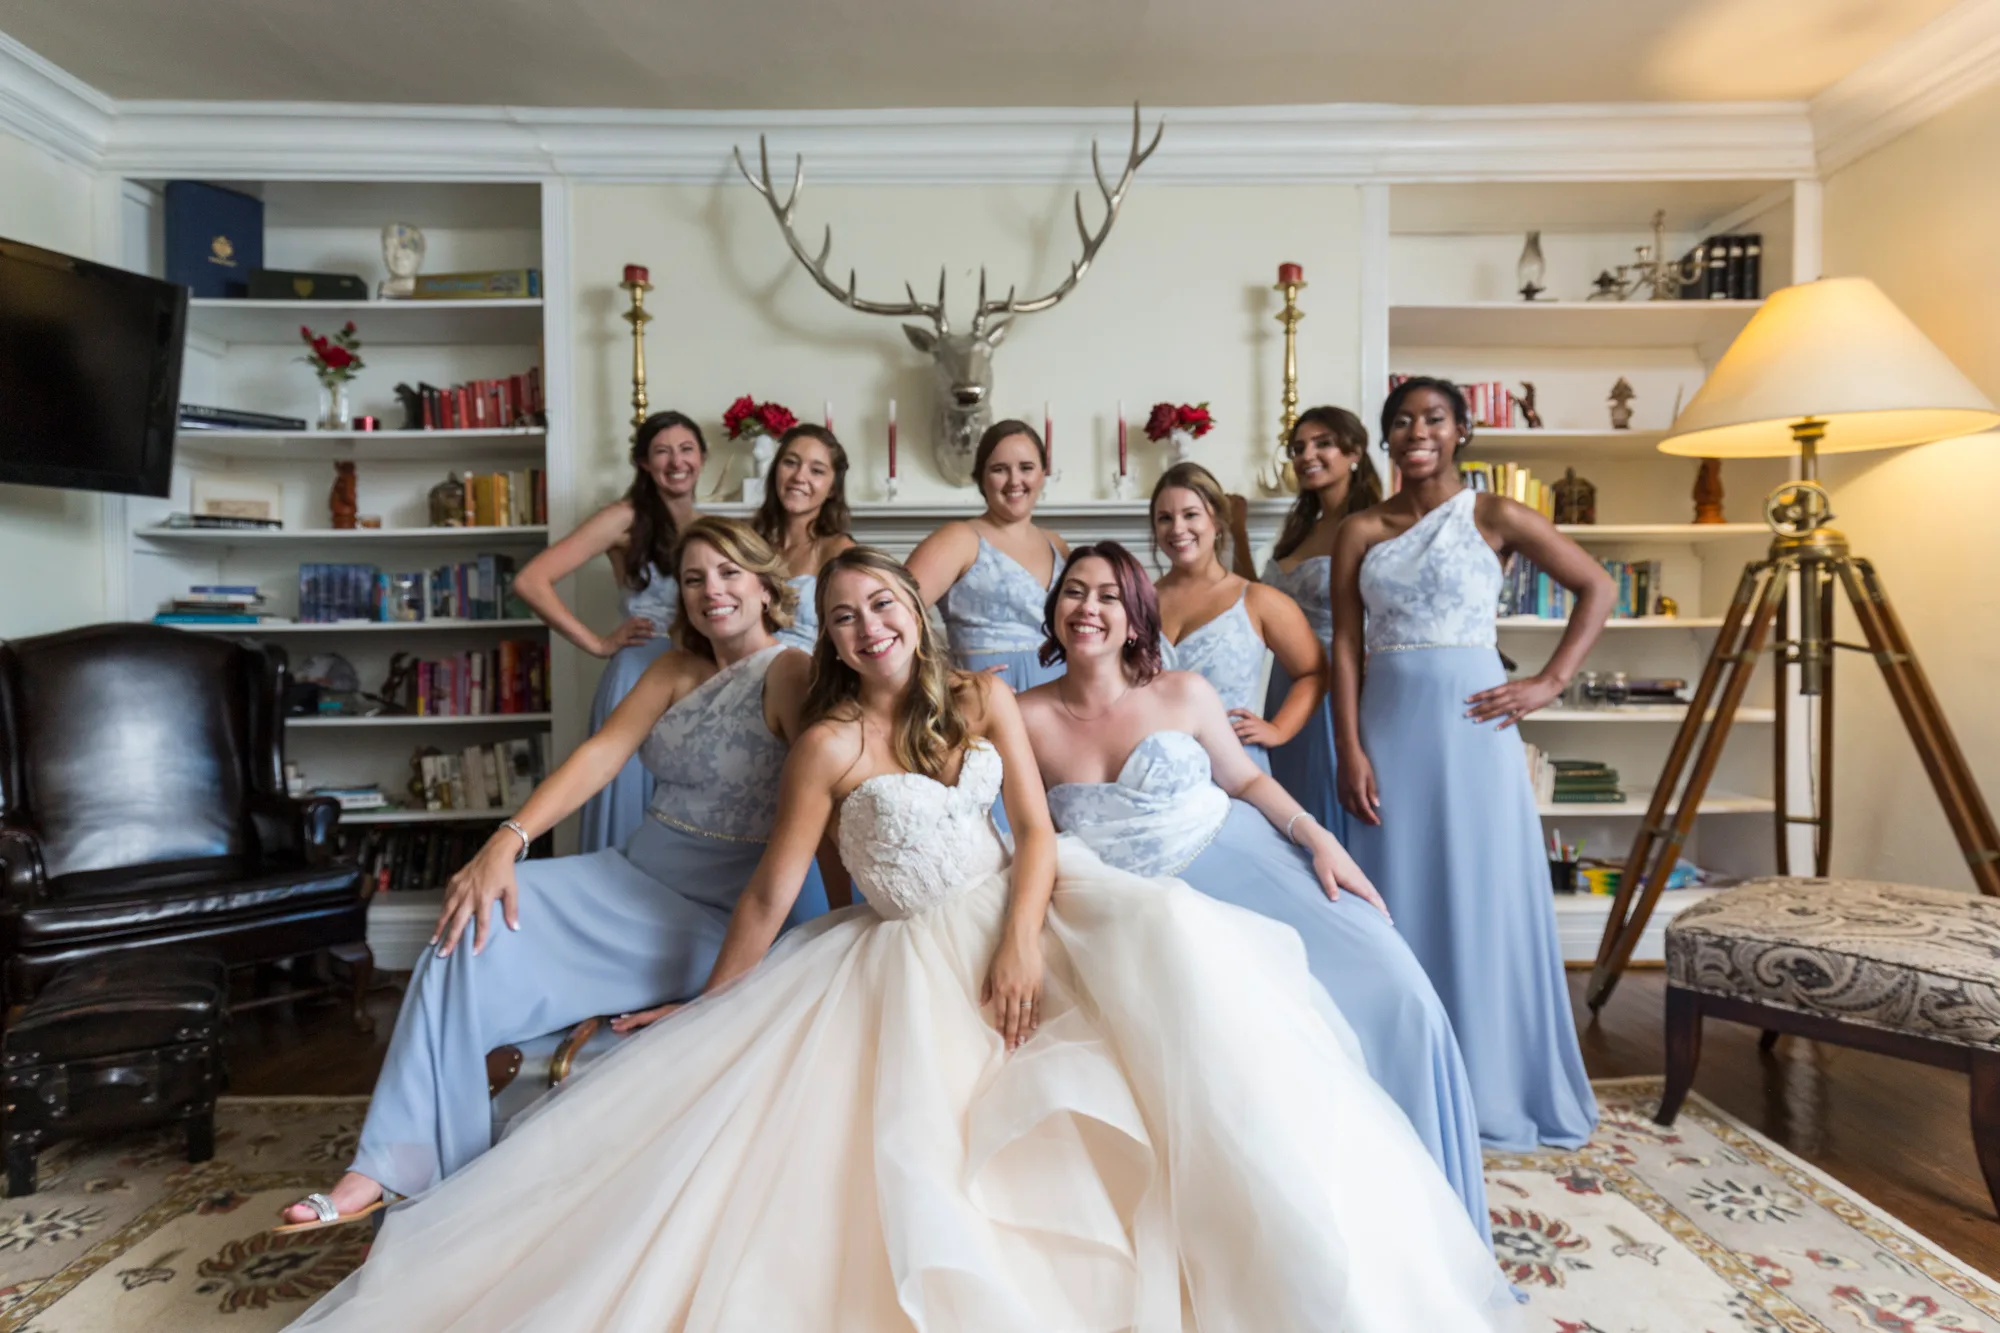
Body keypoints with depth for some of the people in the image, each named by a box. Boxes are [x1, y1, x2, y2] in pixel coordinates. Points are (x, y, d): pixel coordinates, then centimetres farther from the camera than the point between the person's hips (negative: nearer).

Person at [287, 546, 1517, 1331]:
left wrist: (1020, 940, -17)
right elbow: (770, 894, -1)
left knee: (1164, 936, -23)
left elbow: (1037, 831, -1)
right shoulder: (830, 742, -4)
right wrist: (706, 1018, 3)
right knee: (909, 1159, -21)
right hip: (907, 956, -1)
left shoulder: (985, 700, 5)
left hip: (1014, 916, 2)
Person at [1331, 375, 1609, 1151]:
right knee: (1399, 902, 8)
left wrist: (1550, 682, -5)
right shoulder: (1362, 532, 6)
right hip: (1389, 727, 2)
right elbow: (1344, 648, 1)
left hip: (1471, 724, -2)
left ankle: (1492, 1093, 22)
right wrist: (1351, 752, -7)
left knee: (1483, 900, 5)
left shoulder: (1495, 518, 2)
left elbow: (1597, 588, 5)